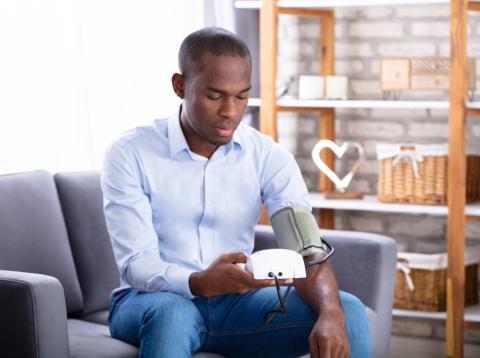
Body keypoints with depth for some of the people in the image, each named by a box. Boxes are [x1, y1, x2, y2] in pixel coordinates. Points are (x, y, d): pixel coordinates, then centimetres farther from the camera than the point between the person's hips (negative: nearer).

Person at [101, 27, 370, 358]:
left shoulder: (269, 157, -2)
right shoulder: (129, 155, -10)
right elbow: (136, 265, -16)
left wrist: (331, 315, -35)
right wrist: (200, 282, -38)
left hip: (235, 301, 3)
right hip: (152, 301, -2)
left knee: (348, 310, -19)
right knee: (171, 313, -38)